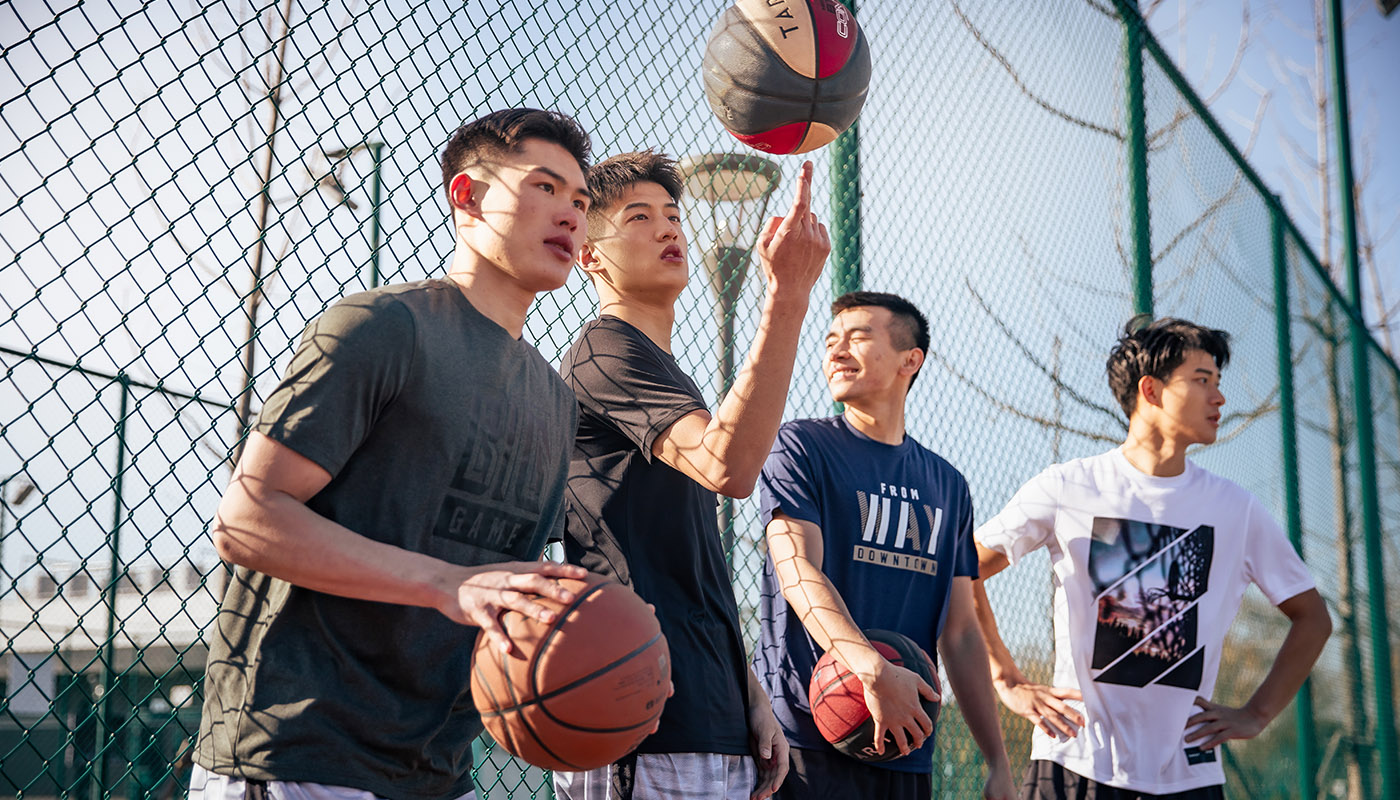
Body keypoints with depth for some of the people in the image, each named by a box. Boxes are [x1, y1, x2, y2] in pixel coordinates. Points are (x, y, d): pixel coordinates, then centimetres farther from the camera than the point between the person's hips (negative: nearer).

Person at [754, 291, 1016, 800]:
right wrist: (872, 669, -29)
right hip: (806, 738, -4)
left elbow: (960, 634, 15)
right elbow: (800, 572, -13)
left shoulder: (948, 486, 14)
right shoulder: (802, 448, 1)